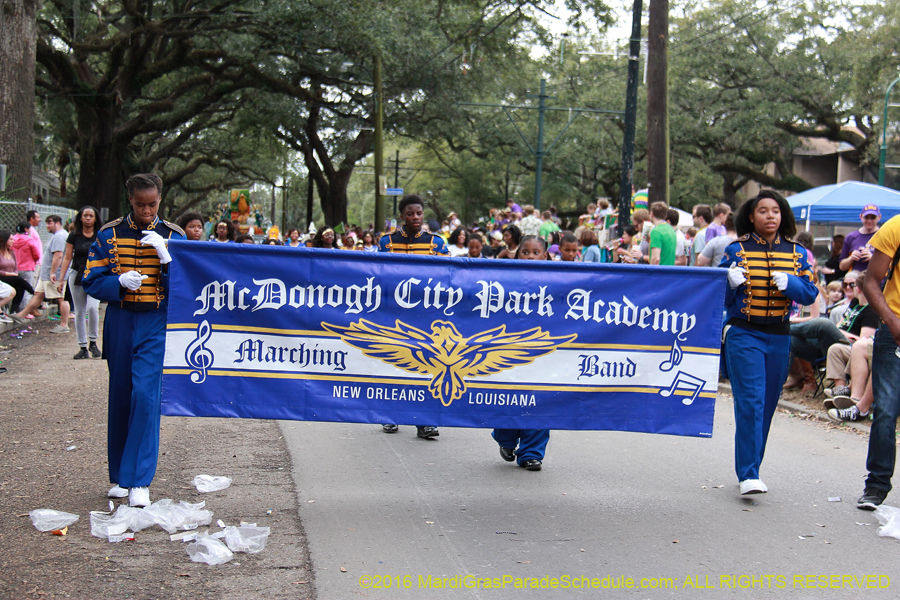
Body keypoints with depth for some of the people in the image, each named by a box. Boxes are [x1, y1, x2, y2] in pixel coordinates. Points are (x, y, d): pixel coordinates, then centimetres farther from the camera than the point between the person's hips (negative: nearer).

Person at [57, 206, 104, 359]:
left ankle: (93, 342, -4)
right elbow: (67, 258, 7)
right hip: (77, 276, 2)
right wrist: (61, 280, 2)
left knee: (92, 307, -21)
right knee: (79, 312, 4)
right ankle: (83, 347, 11)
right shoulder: (74, 236, 5)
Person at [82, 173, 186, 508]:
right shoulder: (109, 235, 4)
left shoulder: (173, 236, 2)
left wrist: (165, 257, -18)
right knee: (119, 397, 9)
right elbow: (91, 281, 3)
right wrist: (120, 281, -16)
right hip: (120, 323, 2)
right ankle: (119, 477, 23)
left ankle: (139, 481, -11)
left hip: (157, 324, -2)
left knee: (145, 394, -14)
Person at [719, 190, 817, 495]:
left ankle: (751, 467, 23)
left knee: (767, 405, 10)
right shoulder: (736, 250, 0)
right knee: (750, 403, -13)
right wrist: (731, 282, -18)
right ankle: (748, 475, -13)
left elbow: (810, 294, 4)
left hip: (779, 337, 4)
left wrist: (789, 283, -14)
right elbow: (720, 298, 3)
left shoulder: (797, 253, 8)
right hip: (743, 335, -4)